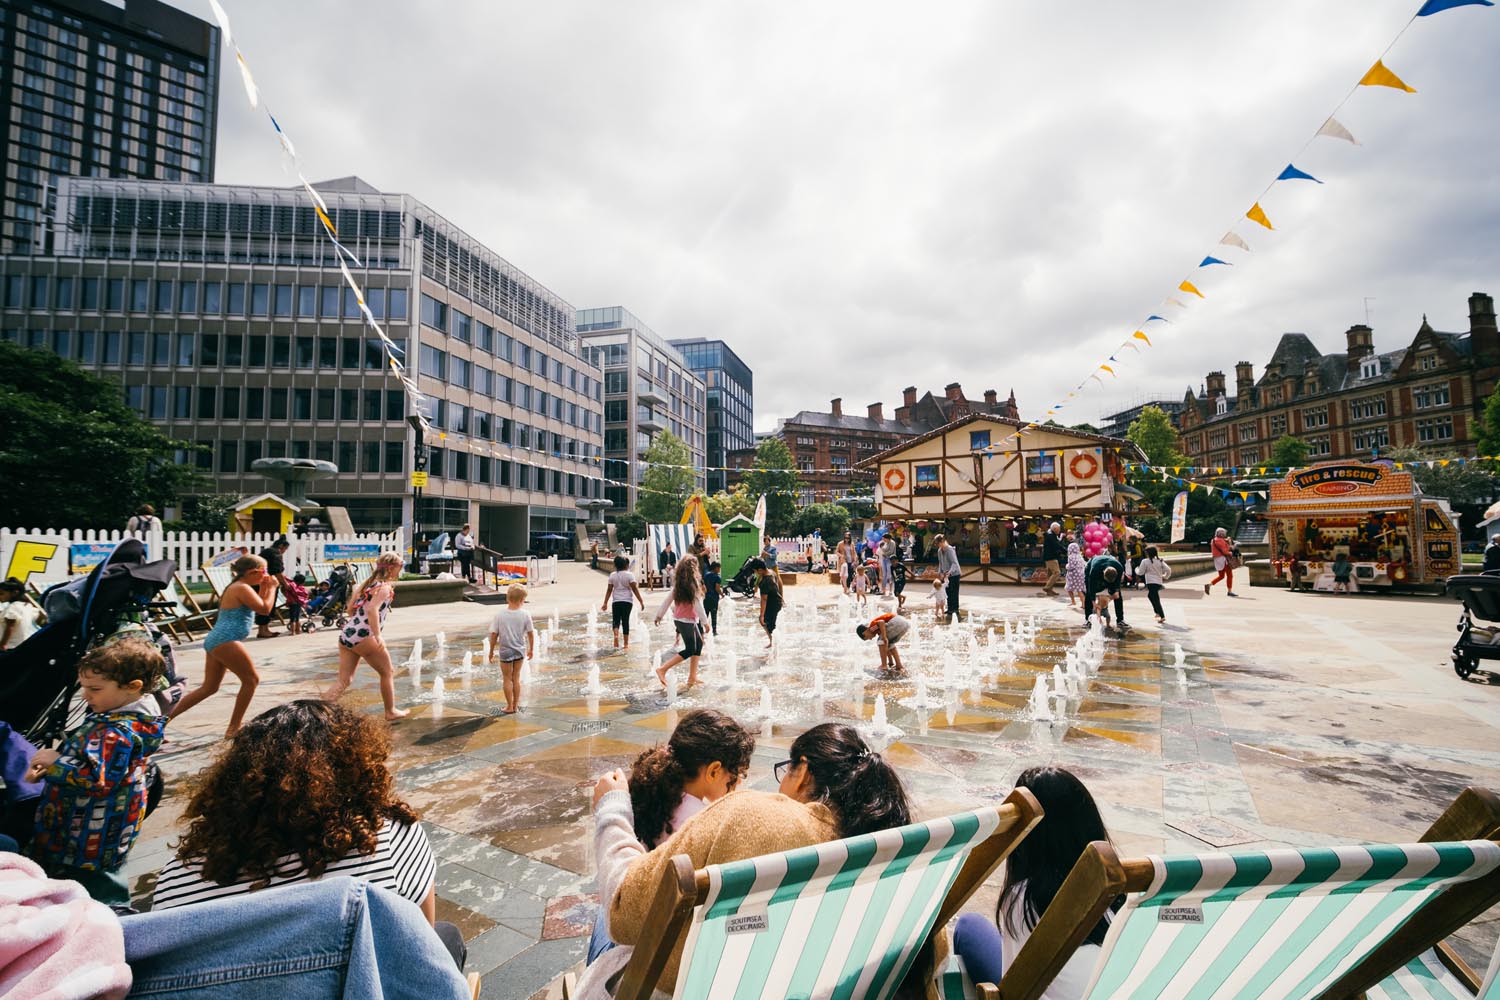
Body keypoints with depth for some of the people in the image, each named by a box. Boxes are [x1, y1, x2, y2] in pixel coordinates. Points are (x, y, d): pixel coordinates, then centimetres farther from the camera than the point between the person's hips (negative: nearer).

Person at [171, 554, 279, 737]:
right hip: (226, 641, -11)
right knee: (251, 679, 0)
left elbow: (257, 606, 27)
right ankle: (234, 727, 5)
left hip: (215, 640, 11)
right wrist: (272, 587, -7)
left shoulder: (236, 587, 20)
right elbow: (265, 609, -18)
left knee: (209, 687, 17)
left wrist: (263, 588, 18)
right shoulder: (242, 588, -12)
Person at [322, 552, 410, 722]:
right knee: (388, 672, 10)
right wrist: (378, 635, -28)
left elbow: (351, 608, 19)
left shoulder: (368, 583, 17)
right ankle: (391, 712, 21)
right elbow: (372, 609, -24)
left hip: (346, 634, 8)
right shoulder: (385, 587, -8)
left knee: (344, 680, 9)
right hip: (364, 637, -8)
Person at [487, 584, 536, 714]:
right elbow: (530, 633, -4)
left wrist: (491, 651, 4)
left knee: (507, 679, 13)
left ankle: (510, 706, 18)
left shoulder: (500, 614, -13)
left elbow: (494, 634, -10)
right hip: (520, 650, 2)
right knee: (516, 678, 16)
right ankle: (516, 705, 23)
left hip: (505, 651, -1)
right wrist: (531, 649, 10)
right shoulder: (525, 614, -12)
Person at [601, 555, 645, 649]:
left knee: (616, 620, 8)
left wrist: (605, 603, 9)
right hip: (627, 601, -1)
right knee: (625, 621, 6)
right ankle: (626, 643, 9)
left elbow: (609, 590, 4)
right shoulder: (629, 575, -5)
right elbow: (635, 589, -8)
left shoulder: (612, 575, 3)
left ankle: (616, 635, -22)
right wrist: (641, 601, -5)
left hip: (616, 601, 1)